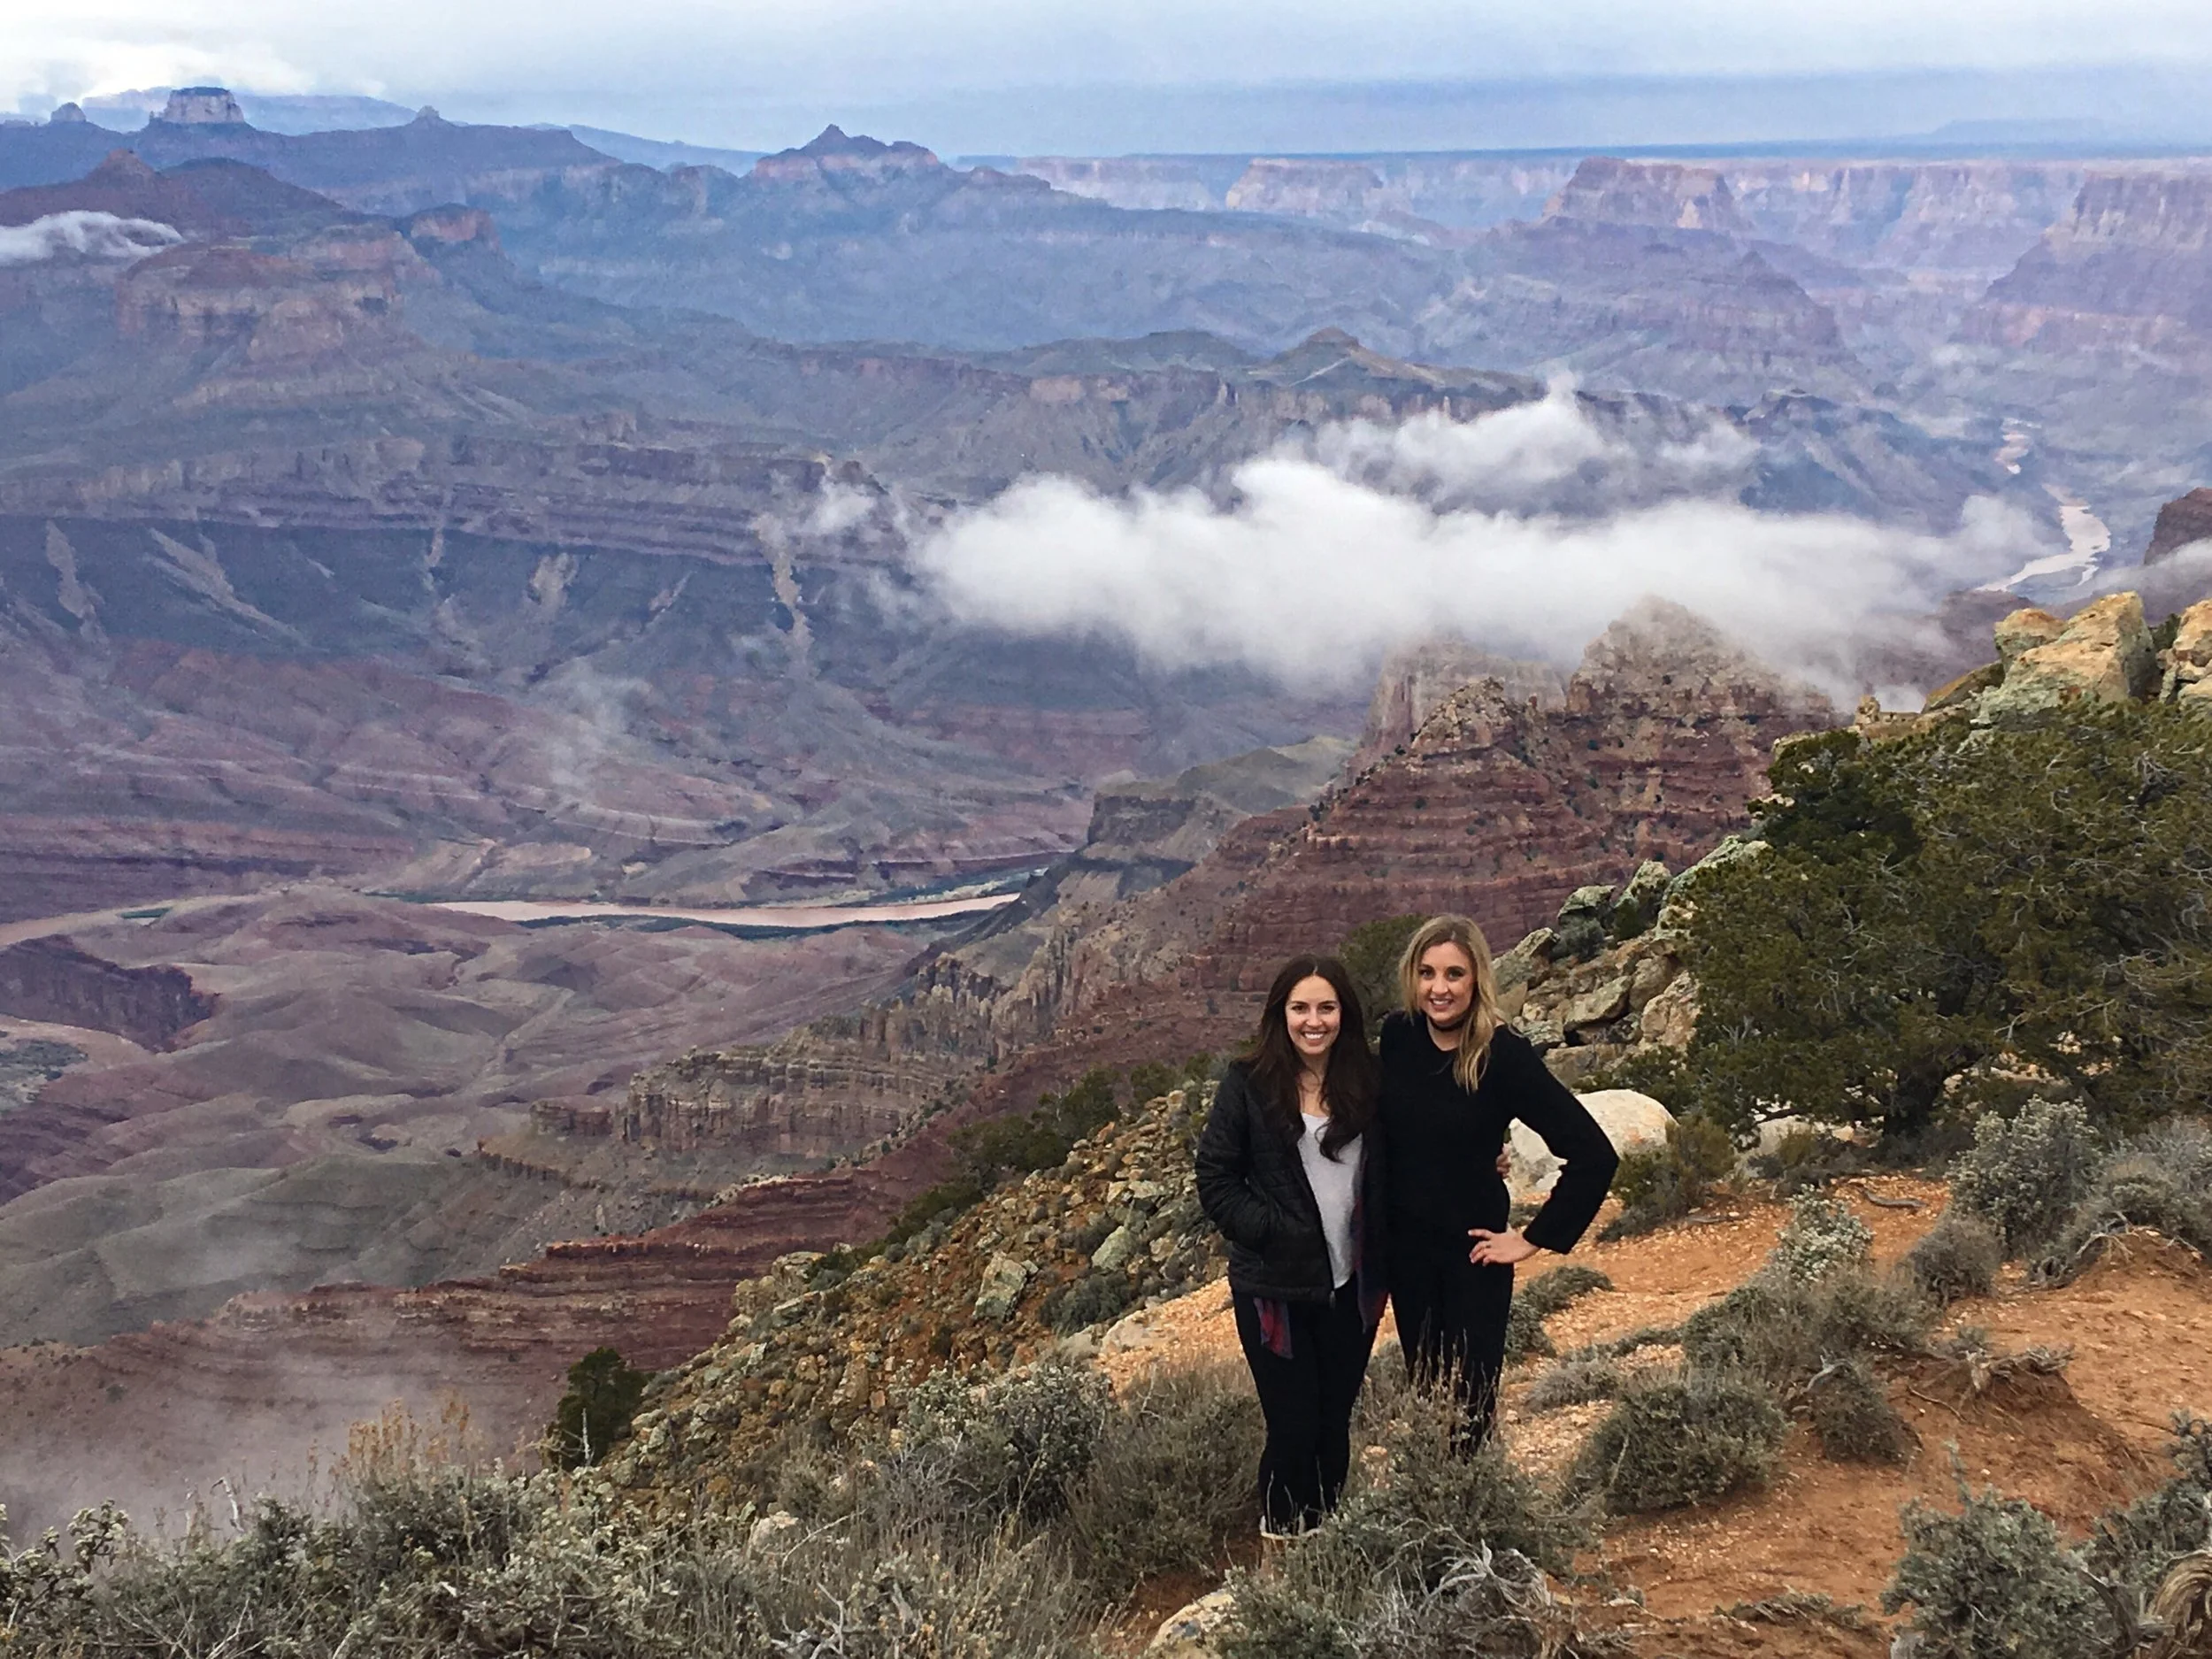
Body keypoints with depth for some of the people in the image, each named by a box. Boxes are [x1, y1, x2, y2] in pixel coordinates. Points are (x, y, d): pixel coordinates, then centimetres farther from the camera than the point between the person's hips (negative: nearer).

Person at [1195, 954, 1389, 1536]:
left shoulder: (1367, 1080, 2)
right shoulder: (1248, 1084, -7)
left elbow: (1385, 1175, 11)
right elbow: (1215, 1182, -6)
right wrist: (1276, 1232, -15)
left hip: (1350, 1286, 3)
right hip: (1274, 1287, -3)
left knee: (1335, 1424, 11)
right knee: (1294, 1427, 0)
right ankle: (1282, 1535, 22)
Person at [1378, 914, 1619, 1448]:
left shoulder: (1505, 1054, -19)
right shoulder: (1395, 1037, -7)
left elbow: (1594, 1155, -21)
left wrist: (1537, 1239, -15)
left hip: (1472, 1250, -4)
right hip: (1404, 1246, 4)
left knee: (1468, 1402, 2)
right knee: (1423, 1388, 15)